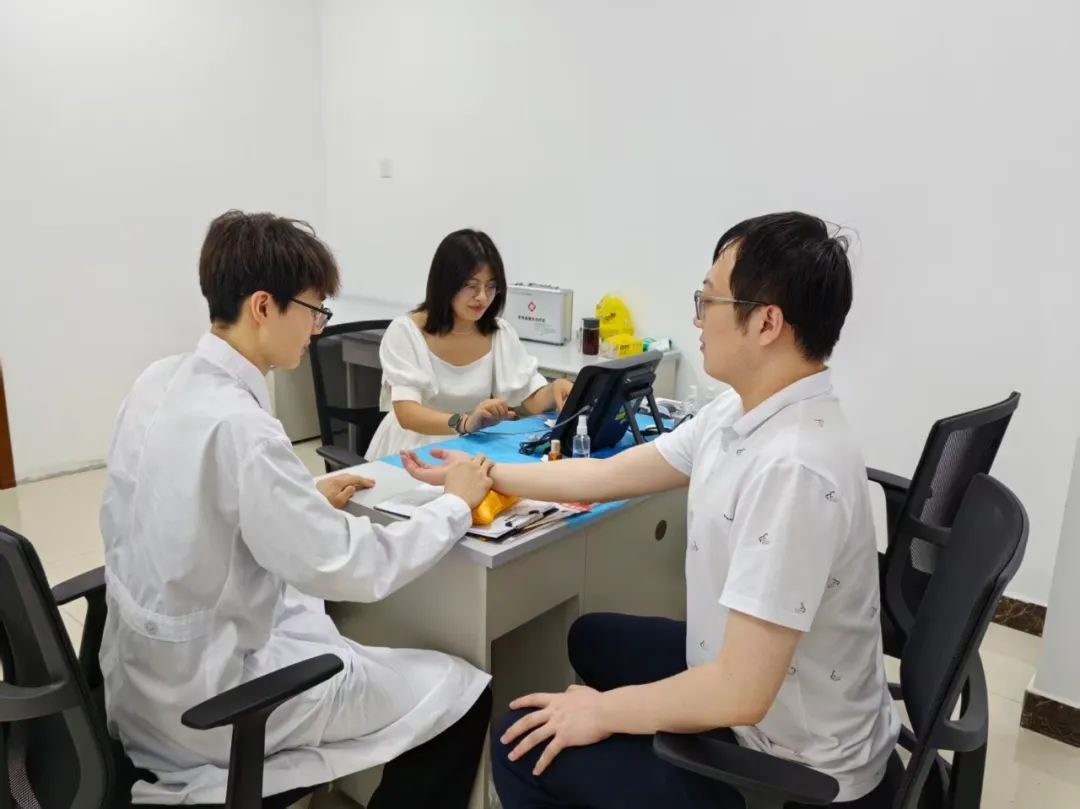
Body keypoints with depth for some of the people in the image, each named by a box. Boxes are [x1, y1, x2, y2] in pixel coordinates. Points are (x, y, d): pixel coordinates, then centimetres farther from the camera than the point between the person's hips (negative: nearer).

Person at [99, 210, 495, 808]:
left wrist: (308, 500, 8)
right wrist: (456, 504, -11)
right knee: (464, 693, -2)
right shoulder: (236, 424, -29)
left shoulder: (159, 381, -2)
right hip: (203, 705, -9)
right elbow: (356, 570, -25)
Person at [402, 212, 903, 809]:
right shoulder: (741, 413, -5)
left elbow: (740, 693, -32)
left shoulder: (791, 470, -34)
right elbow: (610, 475, 6)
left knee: (524, 747, 1)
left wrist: (603, 712, -15)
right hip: (754, 705, 8)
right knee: (594, 639, 26)